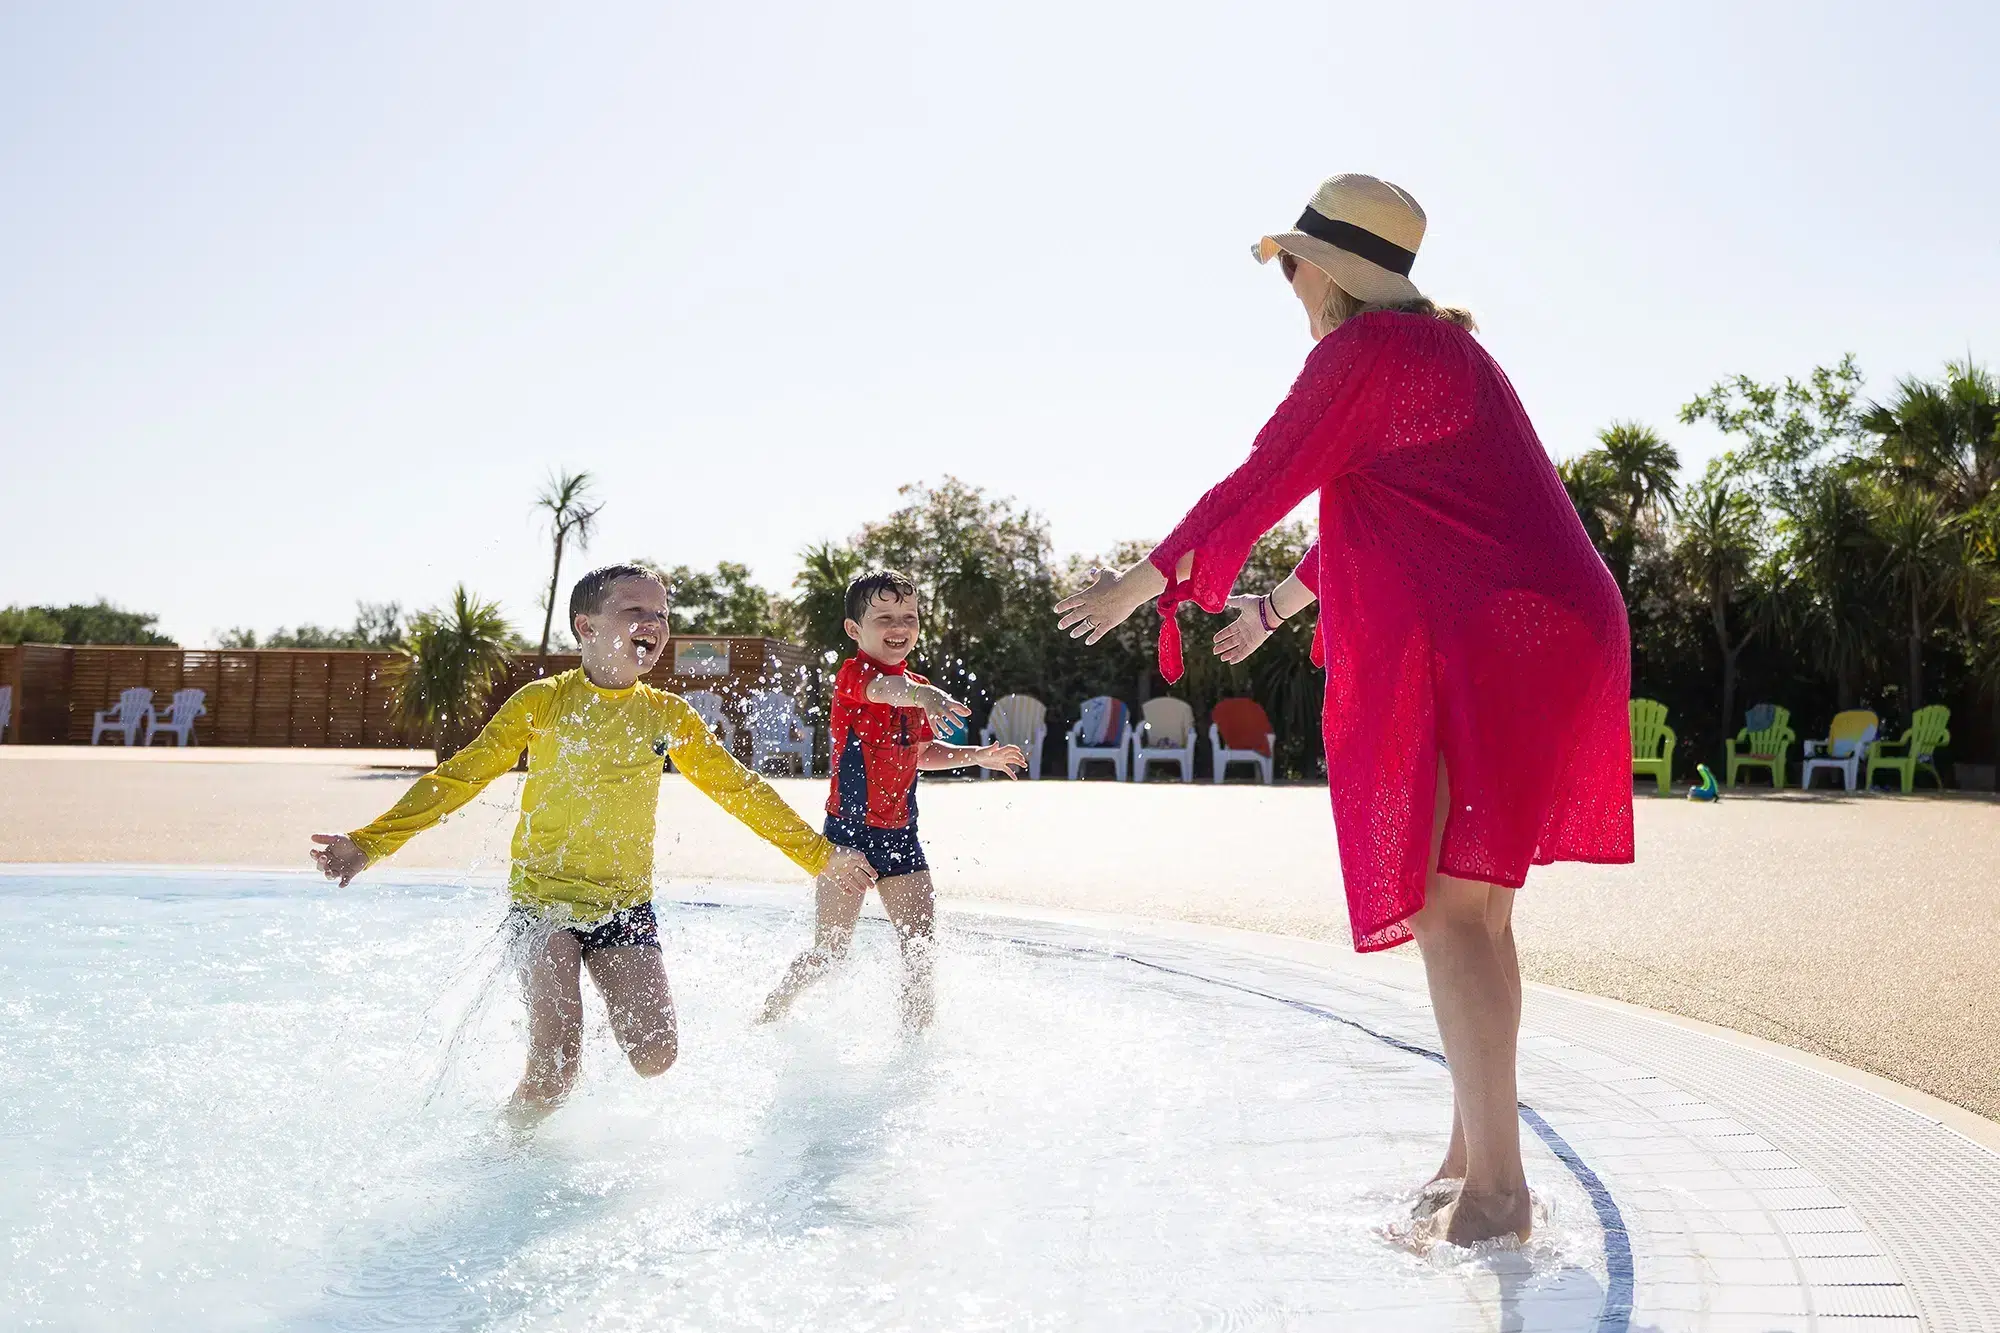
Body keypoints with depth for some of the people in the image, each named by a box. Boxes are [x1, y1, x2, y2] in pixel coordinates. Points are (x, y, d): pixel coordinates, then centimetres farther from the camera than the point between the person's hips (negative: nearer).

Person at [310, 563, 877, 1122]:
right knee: (555, 1070, -15)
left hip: (626, 904, 3)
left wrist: (819, 855, 12)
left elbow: (740, 788, 11)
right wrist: (368, 844, -9)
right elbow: (457, 777, -2)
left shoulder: (670, 715, 4)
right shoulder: (542, 701, -4)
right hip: (544, 898, -3)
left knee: (656, 1058, -10)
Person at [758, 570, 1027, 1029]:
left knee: (921, 948, 2)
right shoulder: (852, 674, -13)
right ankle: (766, 1018, 25)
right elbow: (881, 688, -38)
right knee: (829, 951, 2)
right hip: (849, 830, -6)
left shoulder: (917, 688, 11)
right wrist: (922, 696, -60)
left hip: (901, 835, 6)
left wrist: (979, 756, 12)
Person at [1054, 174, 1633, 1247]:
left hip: (1492, 650, -10)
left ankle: (1497, 1190, -5)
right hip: (1549, 637, 10)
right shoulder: (1442, 347, 25)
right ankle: (1470, 1161, 20)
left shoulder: (1364, 351, -6)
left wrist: (1140, 584, 4)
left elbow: (1260, 486, -8)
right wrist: (1276, 605, 41)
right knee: (1470, 908, 12)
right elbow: (1383, 514, 33)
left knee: (1449, 907, -9)